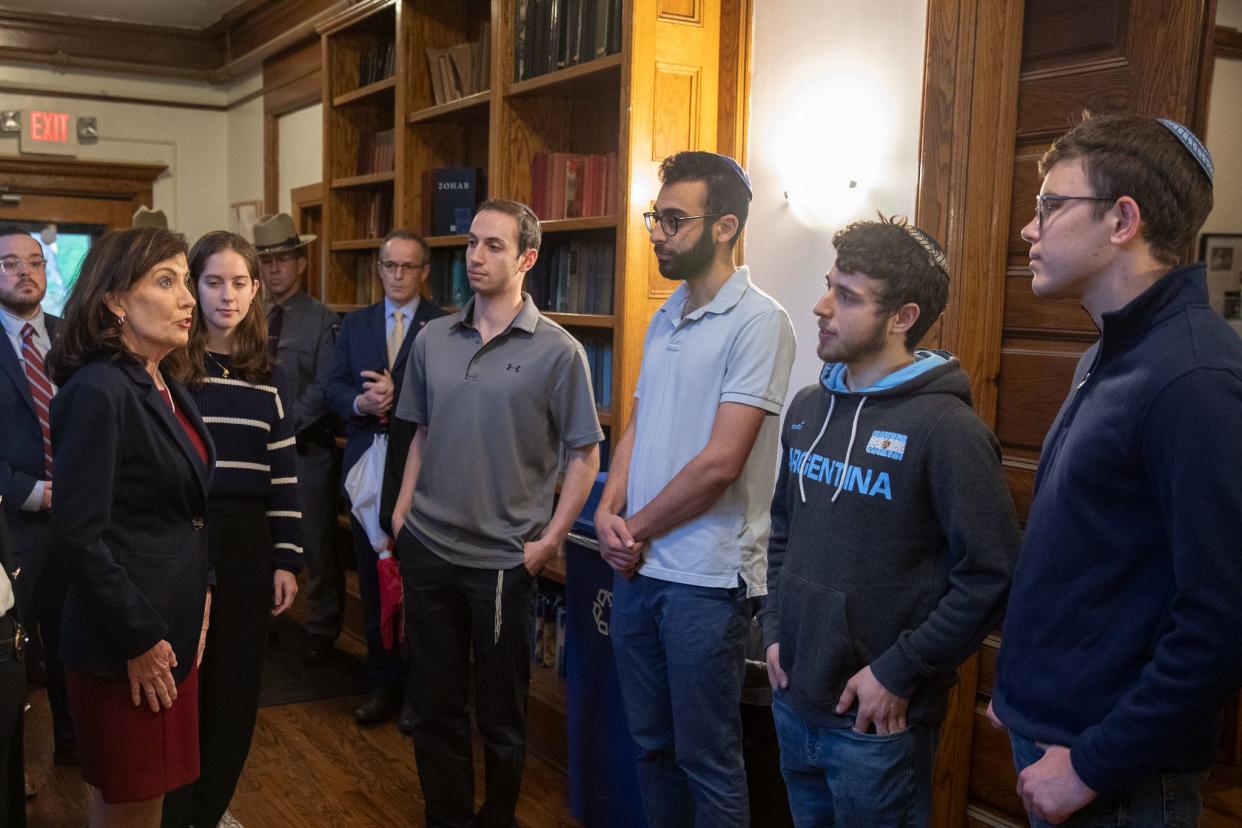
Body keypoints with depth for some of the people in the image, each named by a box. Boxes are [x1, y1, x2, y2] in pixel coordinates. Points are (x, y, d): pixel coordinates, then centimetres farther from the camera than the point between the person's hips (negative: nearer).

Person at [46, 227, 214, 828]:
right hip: (126, 646, -8)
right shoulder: (97, 392, -19)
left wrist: (197, 602, 10)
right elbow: (77, 537, -22)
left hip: (176, 627, 8)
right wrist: (138, 641, -17)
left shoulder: (167, 385, 8)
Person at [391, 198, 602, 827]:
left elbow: (585, 456, -4)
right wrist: (402, 515, 6)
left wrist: (547, 541, -8)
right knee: (434, 705, 15)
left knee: (501, 715, 10)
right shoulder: (432, 339, 5)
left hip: (502, 559, -4)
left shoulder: (558, 351, -8)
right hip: (428, 548, 4)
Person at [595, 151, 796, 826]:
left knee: (706, 759, 6)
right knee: (651, 743, 19)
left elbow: (720, 462, -19)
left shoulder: (757, 322, -14)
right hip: (638, 567, 8)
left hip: (707, 577, -7)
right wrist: (609, 511, -3)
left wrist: (638, 531, -9)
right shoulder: (664, 320, 12)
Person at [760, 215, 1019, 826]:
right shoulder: (809, 408, 6)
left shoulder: (946, 427, -17)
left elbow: (991, 577, -18)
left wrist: (898, 673, -16)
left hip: (878, 723, -6)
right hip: (792, 701, 7)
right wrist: (775, 629, 8)